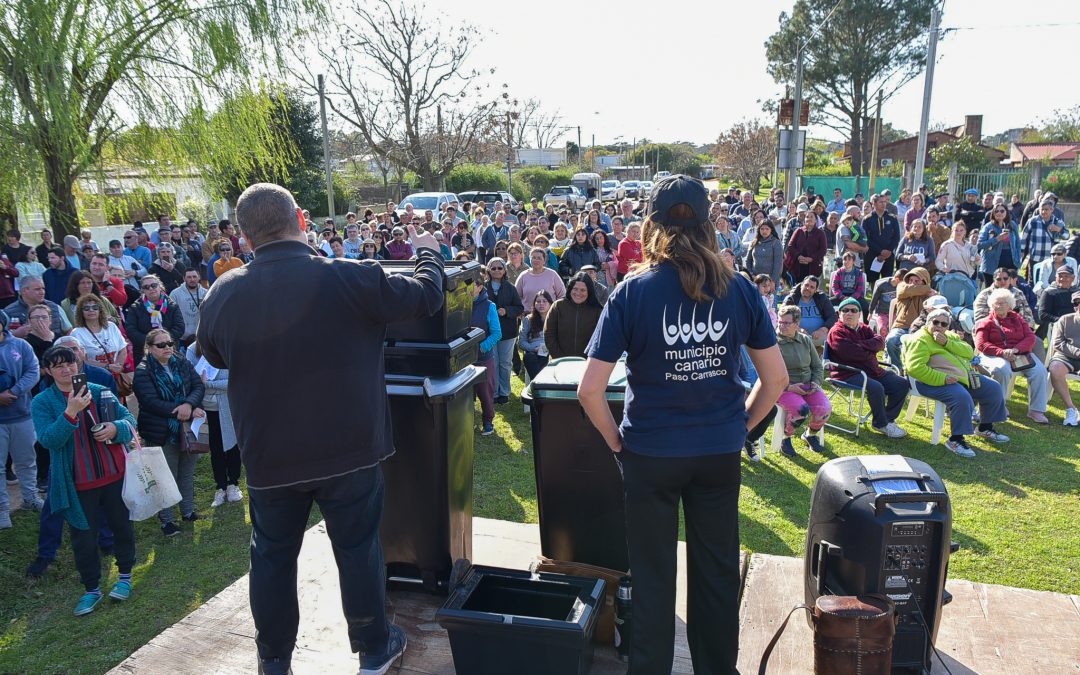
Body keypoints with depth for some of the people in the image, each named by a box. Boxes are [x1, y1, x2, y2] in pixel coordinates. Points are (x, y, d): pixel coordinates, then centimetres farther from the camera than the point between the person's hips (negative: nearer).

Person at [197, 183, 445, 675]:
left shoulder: (222, 295, -8)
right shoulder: (350, 279, -18)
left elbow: (213, 356, 13)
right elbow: (426, 297, -6)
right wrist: (427, 252, 13)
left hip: (268, 454, 2)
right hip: (347, 449, -2)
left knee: (272, 555, 17)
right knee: (358, 547, 14)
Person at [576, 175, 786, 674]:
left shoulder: (633, 292, -14)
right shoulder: (739, 290, -6)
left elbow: (590, 389, -17)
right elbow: (776, 378, 0)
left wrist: (615, 439, -2)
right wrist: (741, 424, 12)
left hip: (650, 453, -2)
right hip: (721, 453, 3)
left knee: (652, 576, 14)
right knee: (717, 572, 19)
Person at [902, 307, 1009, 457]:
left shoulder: (950, 336, 19)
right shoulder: (920, 340, -9)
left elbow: (969, 352, 4)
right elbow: (915, 368, -23)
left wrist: (947, 343, -11)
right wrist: (942, 379, -28)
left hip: (964, 376, 10)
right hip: (936, 380, -10)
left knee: (994, 388, 11)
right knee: (962, 398, -33)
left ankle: (985, 428, 29)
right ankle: (955, 440, -17)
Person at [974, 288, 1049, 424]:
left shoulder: (1017, 319, 19)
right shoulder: (986, 322, 11)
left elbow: (1030, 337, 7)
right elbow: (980, 344, -2)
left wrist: (1015, 349, -14)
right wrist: (1002, 352, -18)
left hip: (1020, 353, 3)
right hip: (995, 355, -3)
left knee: (1039, 370, -23)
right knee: (1002, 369, -37)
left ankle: (1036, 410, -19)